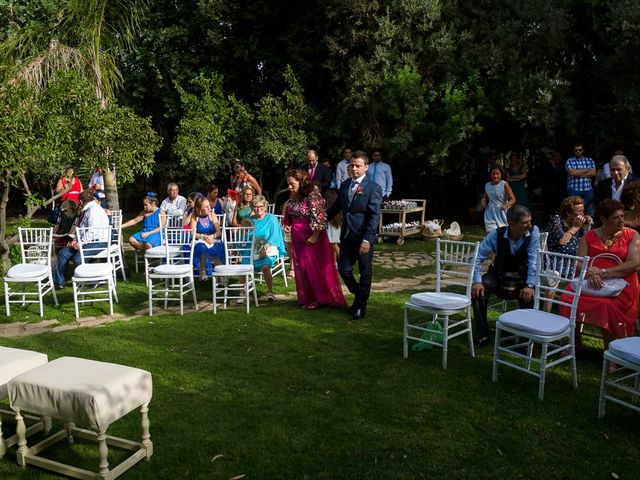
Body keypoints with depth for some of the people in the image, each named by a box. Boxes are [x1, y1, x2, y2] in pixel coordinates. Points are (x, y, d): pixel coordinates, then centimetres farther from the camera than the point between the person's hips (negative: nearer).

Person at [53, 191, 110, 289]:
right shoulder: (85, 211, 18)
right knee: (63, 253, 3)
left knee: (78, 258, -28)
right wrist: (75, 240, 5)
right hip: (86, 241, 10)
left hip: (97, 242, -10)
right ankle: (58, 282, 9)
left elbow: (92, 232, -23)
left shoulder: (94, 210, -15)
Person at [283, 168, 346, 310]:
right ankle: (307, 297, 24)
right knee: (301, 269, 11)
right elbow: (289, 216, 23)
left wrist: (315, 237, -20)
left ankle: (320, 298, 14)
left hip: (311, 239, -8)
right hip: (298, 239, 8)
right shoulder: (293, 197, 9)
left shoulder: (312, 196, -16)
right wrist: (287, 224, 4)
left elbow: (319, 218, -20)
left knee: (314, 268, -1)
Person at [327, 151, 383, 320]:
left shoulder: (373, 188, -11)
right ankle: (359, 295, 33)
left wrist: (367, 239, -23)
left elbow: (374, 216, -16)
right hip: (347, 236, 5)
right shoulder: (344, 185, 8)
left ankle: (361, 306, 25)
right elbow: (337, 206, 22)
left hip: (363, 237, -5)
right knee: (343, 269, 6)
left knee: (365, 273, 8)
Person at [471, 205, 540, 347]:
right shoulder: (496, 234, -16)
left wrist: (530, 285, -30)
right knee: (477, 290, -23)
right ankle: (482, 335, -11)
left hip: (522, 277, -1)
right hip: (499, 275, 1)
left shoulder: (533, 232, -17)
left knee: (529, 296, -31)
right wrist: (477, 281, -26)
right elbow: (478, 257, -14)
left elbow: (533, 260, -21)